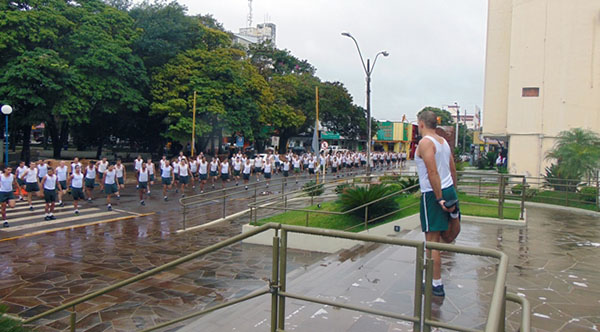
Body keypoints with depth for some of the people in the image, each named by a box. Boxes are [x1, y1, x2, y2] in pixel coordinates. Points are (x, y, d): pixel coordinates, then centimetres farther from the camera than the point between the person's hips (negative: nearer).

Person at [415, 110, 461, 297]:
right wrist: (451, 194, 22)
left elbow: (433, 173, -21)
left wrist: (439, 198, -21)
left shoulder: (425, 142, -12)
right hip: (449, 190, 9)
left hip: (433, 194, -9)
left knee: (432, 241, -1)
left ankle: (437, 285, 5)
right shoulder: (444, 141, 14)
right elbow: (453, 170, 17)